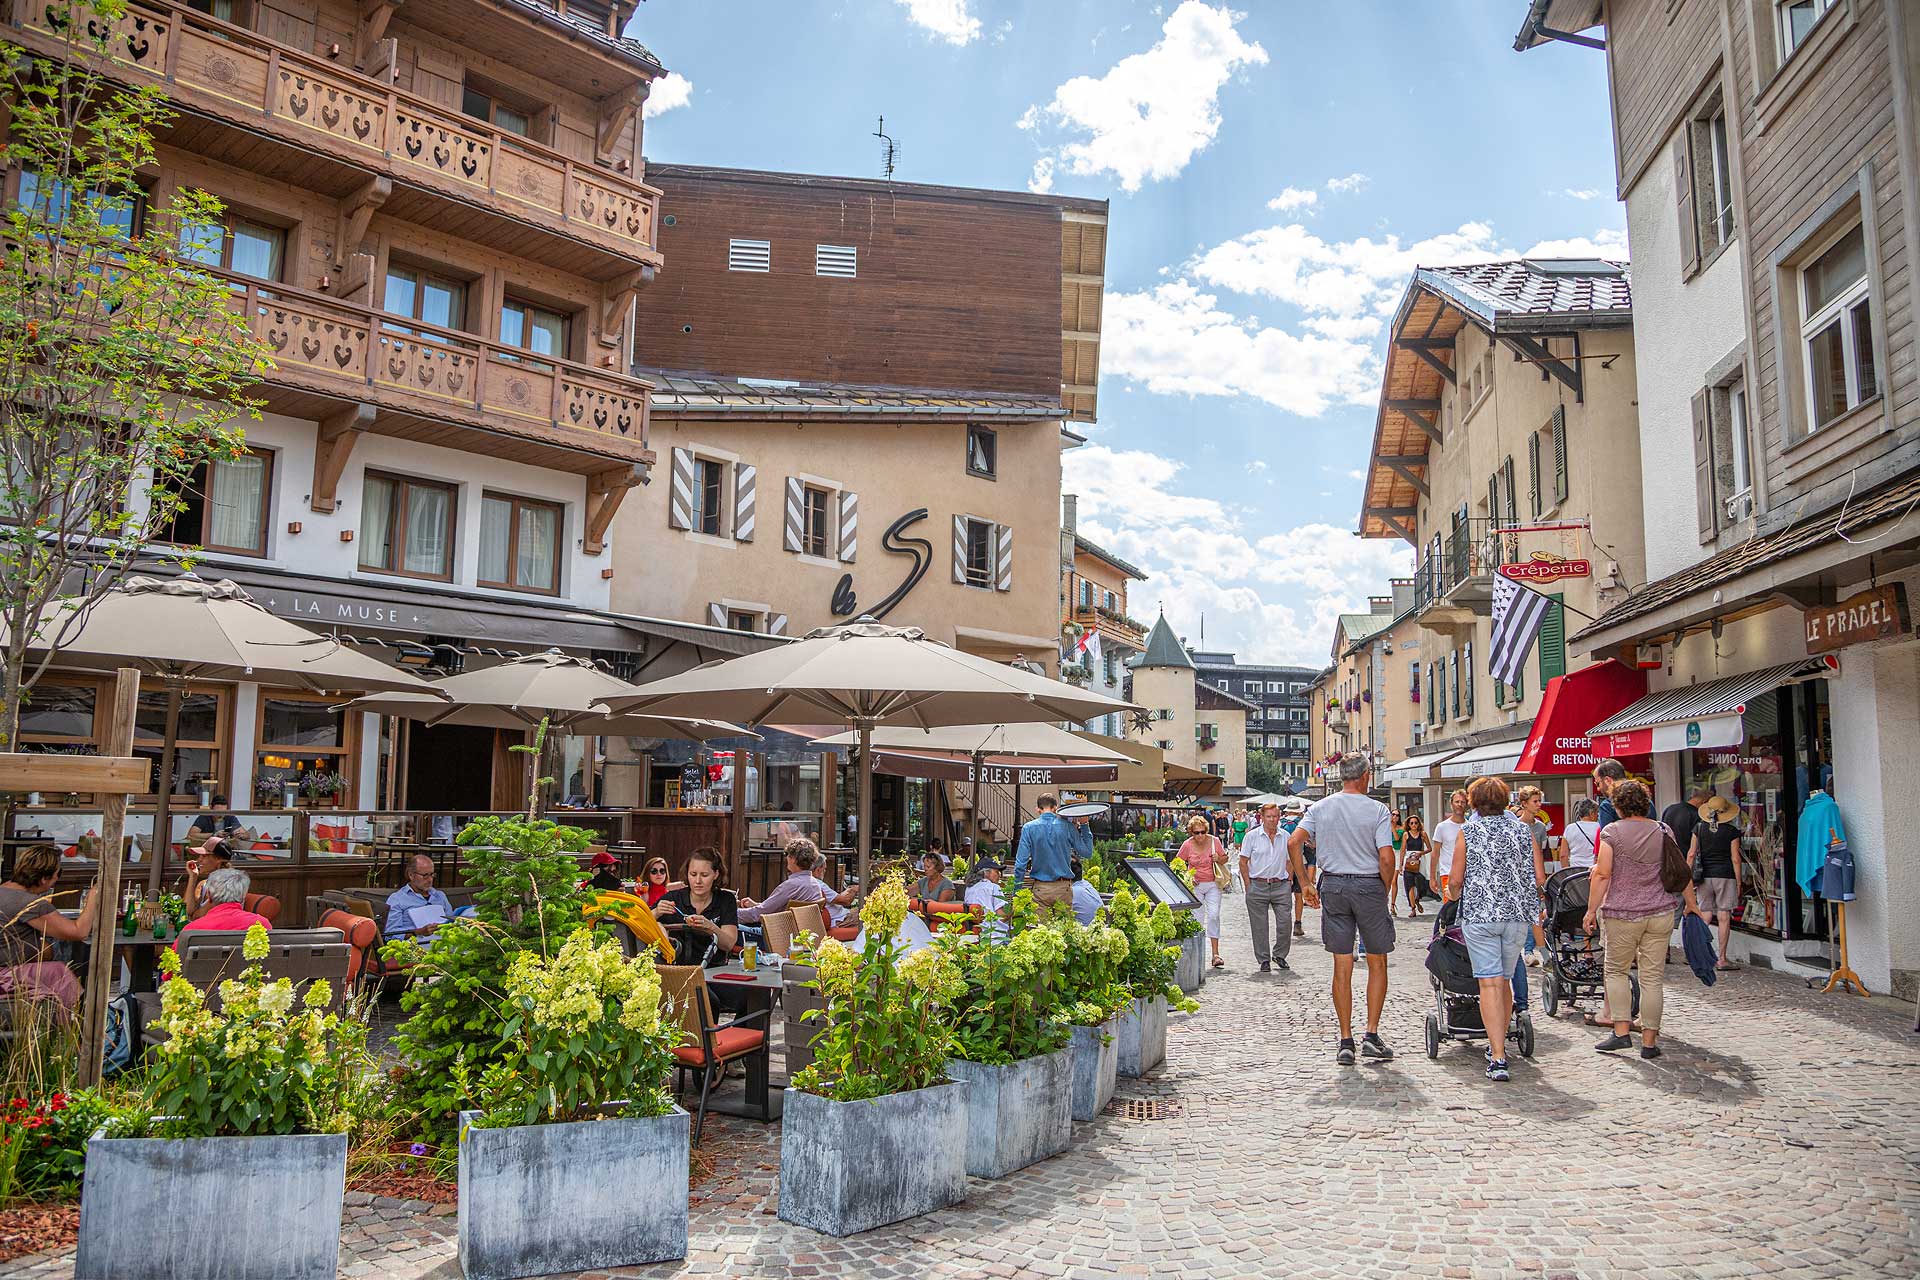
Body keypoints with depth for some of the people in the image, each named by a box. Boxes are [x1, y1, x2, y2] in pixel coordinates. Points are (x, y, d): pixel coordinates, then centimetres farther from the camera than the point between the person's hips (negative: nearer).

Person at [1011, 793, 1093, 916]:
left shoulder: (1029, 828, -2)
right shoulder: (1067, 827, -1)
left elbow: (1021, 863, -4)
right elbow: (1087, 853, 5)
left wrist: (1016, 893, 2)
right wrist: (1084, 825, 11)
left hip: (1040, 888, -1)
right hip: (1064, 887, 1)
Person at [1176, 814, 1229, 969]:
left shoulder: (1214, 841, -5)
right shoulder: (1188, 845, -7)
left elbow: (1225, 858, 9)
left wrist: (1218, 859, -13)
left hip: (1213, 884, 0)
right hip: (1195, 885, 0)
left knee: (1214, 915, -11)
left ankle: (1215, 954, -7)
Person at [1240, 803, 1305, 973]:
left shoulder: (1285, 836, 9)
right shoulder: (1252, 836, 0)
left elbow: (1290, 861, 17)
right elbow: (1243, 862, 1)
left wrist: (1289, 882, 7)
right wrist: (1248, 886, -4)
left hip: (1281, 886, 2)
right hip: (1257, 886, -2)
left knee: (1284, 923, -3)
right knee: (1259, 926, 2)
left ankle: (1280, 955, 19)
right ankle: (1264, 960, 14)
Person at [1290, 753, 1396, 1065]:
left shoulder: (1320, 808, 3)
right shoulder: (1377, 810, -7)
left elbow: (1293, 843, -4)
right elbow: (1386, 858, -14)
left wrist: (1307, 883, 4)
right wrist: (1386, 891, 1)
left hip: (1332, 886, 3)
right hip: (1369, 886, -3)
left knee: (1342, 966, 7)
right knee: (1377, 963, 11)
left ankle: (1345, 1042, 9)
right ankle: (1371, 1034, 7)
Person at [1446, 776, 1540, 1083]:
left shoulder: (1468, 832, 0)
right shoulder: (1523, 830, 7)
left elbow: (1455, 879, -2)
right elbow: (1538, 878, 7)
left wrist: (1455, 896, 19)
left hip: (1479, 913, -3)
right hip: (1518, 914, 3)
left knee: (1490, 983, -5)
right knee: (1505, 980, 17)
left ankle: (1498, 1058, -11)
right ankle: (1499, 1043, 29)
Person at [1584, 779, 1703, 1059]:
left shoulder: (1611, 831, -6)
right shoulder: (1663, 831, 5)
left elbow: (1603, 874, -11)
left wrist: (1592, 910, -5)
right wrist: (1691, 905, 21)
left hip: (1622, 914, -3)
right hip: (1660, 913, 3)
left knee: (1616, 971, 12)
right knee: (1653, 977, 6)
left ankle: (1621, 1031, 2)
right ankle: (1649, 1041, 8)